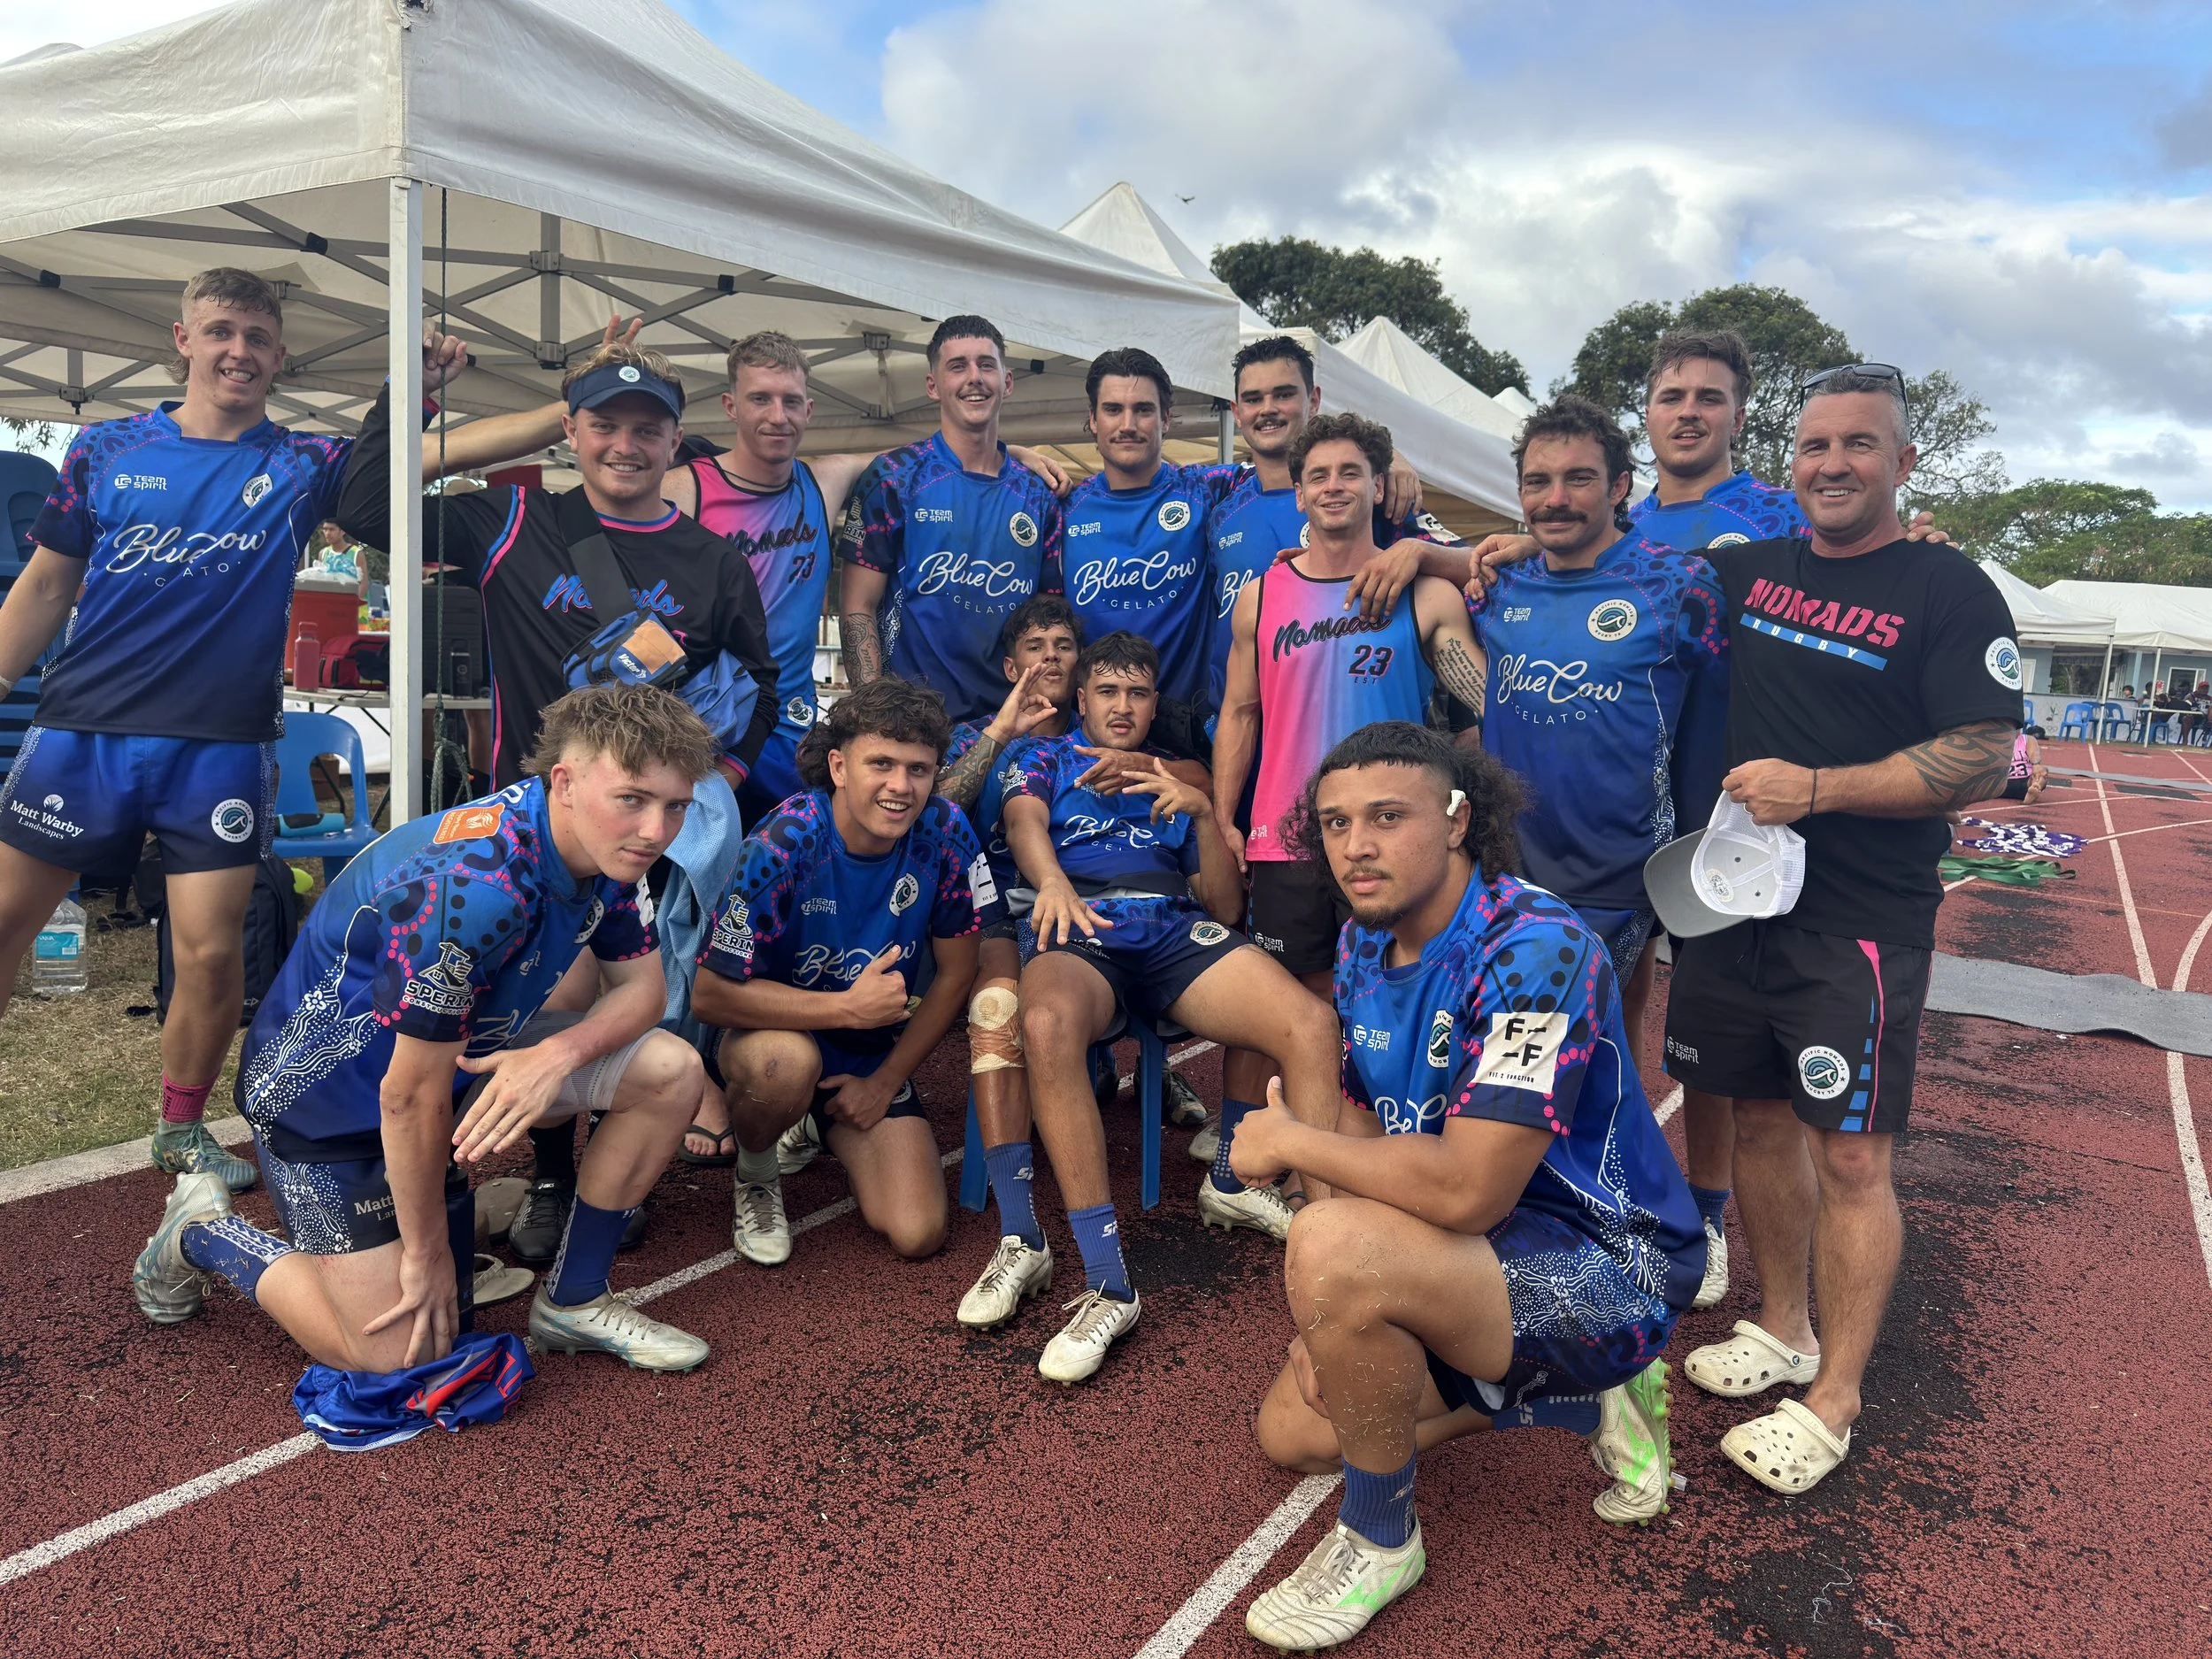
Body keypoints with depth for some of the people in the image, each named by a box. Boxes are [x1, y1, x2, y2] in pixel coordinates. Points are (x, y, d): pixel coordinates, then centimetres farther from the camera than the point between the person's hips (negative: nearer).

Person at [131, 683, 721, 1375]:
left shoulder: (603, 847, -11)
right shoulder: (473, 884, -36)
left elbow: (643, 984, -4)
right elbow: (413, 1092, -28)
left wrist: (561, 1052, -26)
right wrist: (426, 1253, -15)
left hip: (462, 1050, 8)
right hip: (325, 1089, -7)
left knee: (669, 1070, -8)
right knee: (399, 1351, -5)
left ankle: (573, 1300, 8)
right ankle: (201, 1232, 18)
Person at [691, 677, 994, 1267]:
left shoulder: (946, 835, -17)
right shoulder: (784, 845, -27)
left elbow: (956, 972, -5)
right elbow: (710, 994, -25)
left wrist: (886, 1080, -4)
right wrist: (848, 1007, -29)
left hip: (873, 1056, 3)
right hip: (767, 1031, -3)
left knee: (917, 1235, -10)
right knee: (788, 1061, -40)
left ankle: (832, 1129, 21)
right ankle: (756, 1175, -3)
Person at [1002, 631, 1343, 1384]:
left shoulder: (1177, 780, 30)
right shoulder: (1047, 759, 26)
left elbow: (1227, 906, 20)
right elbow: (1024, 821, 1)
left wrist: (1204, 813, 2)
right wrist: (1051, 878, -23)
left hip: (1179, 933, 3)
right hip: (1081, 935, -3)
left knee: (1314, 1024, -26)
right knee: (1048, 1024, -40)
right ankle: (1108, 1287, -35)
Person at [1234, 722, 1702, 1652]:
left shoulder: (1534, 949, -28)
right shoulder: (1364, 946, 0)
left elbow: (1466, 1190, -35)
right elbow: (1365, 1131, 7)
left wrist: (1288, 1141, -20)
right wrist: (1337, 1315, -4)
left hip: (1606, 1267, -9)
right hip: (1482, 1254, 9)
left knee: (1331, 1246, -32)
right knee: (1293, 1431, 10)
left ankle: (1380, 1541, -5)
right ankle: (1590, 1403, 18)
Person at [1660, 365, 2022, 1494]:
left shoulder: (1949, 593, -5)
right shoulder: (1746, 573, 9)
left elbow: (1985, 763, -12)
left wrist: (1813, 788, -19)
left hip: (1863, 921, -5)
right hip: (1736, 898, 5)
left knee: (1849, 1153, -2)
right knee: (1760, 1118, 14)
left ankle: (1834, 1399, 11)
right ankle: (1782, 1328, 32)